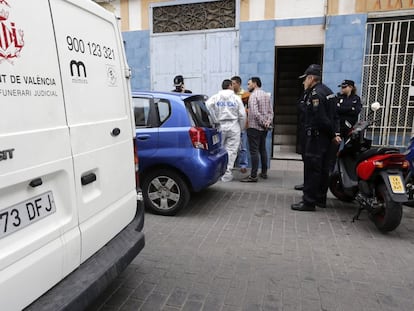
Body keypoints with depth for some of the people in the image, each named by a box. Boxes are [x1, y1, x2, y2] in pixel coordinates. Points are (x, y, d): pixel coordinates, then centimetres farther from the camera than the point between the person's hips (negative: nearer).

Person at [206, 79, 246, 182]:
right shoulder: (236, 98, 2)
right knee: (231, 150, 2)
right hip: (233, 126, -1)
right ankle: (227, 174, 2)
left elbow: (207, 105, -15)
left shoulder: (215, 97, 4)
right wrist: (241, 128, 12)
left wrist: (215, 120, -7)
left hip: (220, 126, 2)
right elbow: (242, 115, 0)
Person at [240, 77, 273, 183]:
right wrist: (268, 122, -3)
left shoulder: (253, 95, -11)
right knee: (263, 150, 16)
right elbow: (271, 111, 8)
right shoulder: (266, 95, 14)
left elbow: (255, 113, -22)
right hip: (264, 128, 8)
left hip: (254, 127, -8)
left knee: (254, 151, -7)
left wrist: (263, 123, -14)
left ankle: (253, 176, -5)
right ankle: (264, 172, 25)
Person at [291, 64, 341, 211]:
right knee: (322, 168, 15)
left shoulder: (315, 93, -16)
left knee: (312, 169, -5)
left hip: (316, 137, -10)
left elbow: (321, 119, -22)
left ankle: (309, 201, 0)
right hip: (325, 137, 10)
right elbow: (332, 115, 15)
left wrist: (333, 134, -12)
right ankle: (320, 199, 26)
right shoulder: (326, 90, 16)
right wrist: (333, 134, 9)